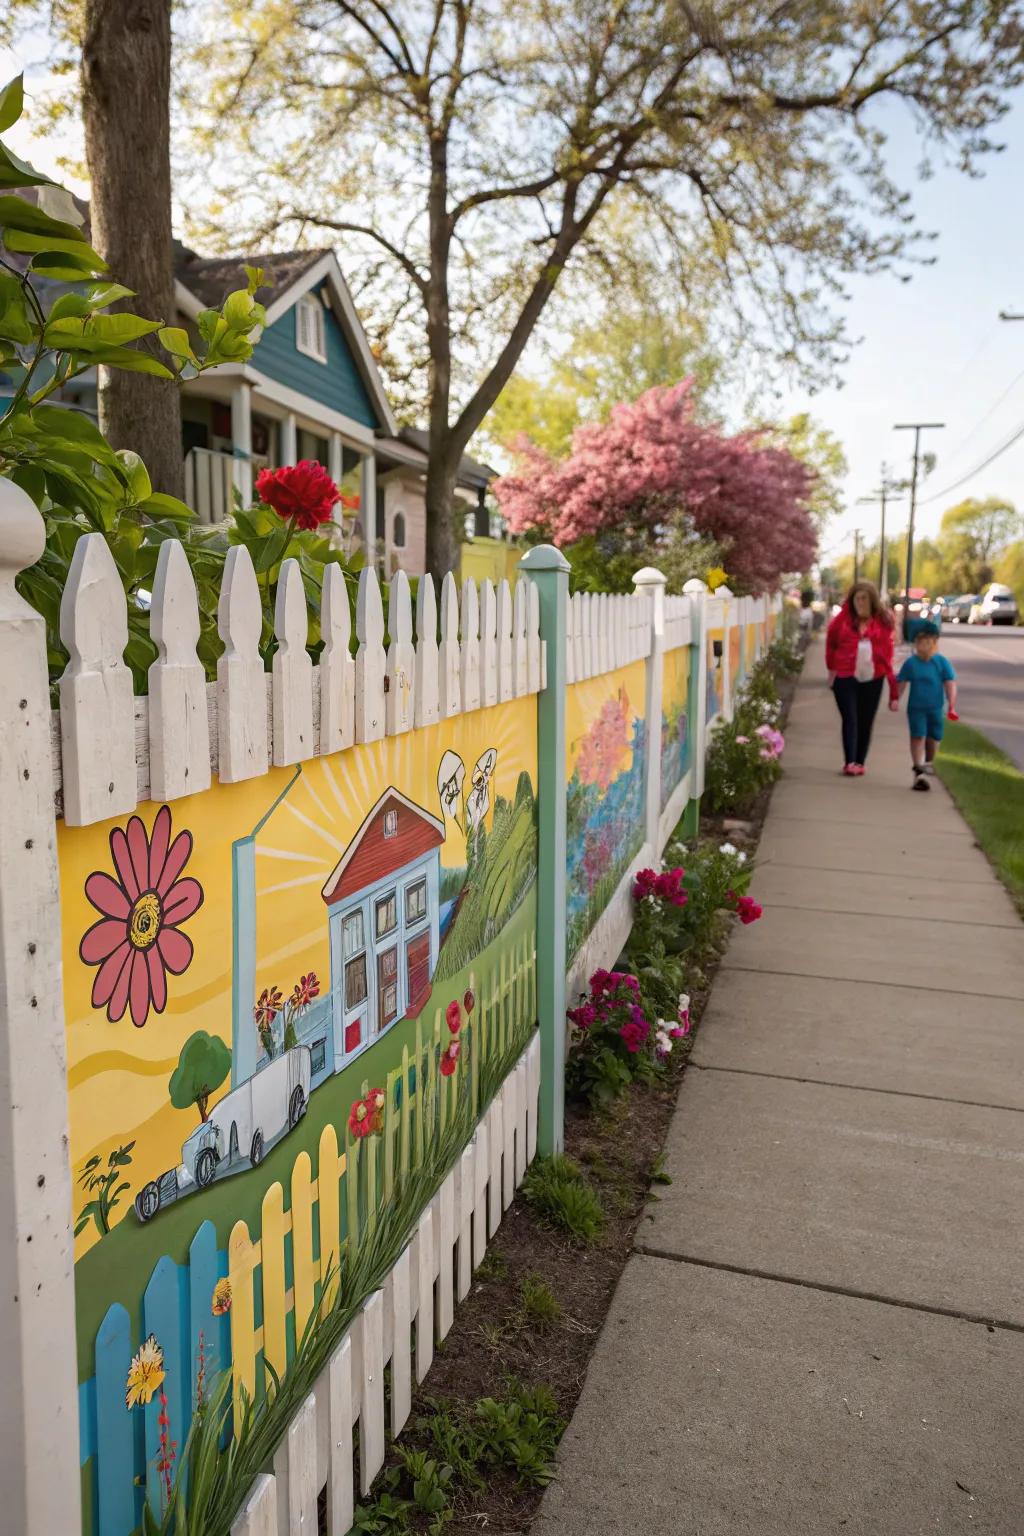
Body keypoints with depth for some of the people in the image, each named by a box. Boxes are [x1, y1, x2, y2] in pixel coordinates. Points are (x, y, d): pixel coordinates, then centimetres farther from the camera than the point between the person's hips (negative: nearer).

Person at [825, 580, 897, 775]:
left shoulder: (882, 621, 3)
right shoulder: (843, 618, 0)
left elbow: (887, 648, 0)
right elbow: (831, 642, 11)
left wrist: (888, 672, -9)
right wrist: (832, 668, 10)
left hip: (872, 678, 2)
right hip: (845, 677, -1)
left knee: (866, 722, 7)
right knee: (850, 720, -6)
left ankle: (860, 762, 16)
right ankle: (849, 762, -9)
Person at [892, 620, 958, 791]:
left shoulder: (941, 662, -7)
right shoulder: (910, 663, -5)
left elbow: (950, 684, -8)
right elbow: (902, 683, 0)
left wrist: (951, 705, -15)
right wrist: (896, 699, -10)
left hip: (936, 708, 1)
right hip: (916, 708, -1)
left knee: (933, 737, 13)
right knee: (918, 737, -10)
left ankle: (928, 763, 39)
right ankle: (918, 771, -8)